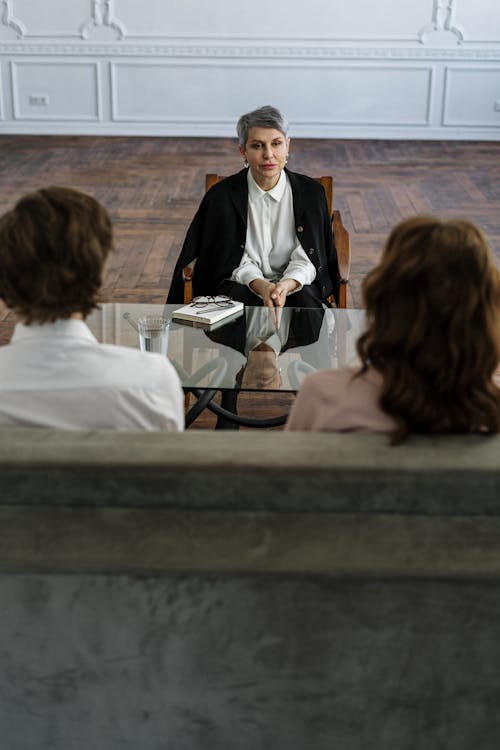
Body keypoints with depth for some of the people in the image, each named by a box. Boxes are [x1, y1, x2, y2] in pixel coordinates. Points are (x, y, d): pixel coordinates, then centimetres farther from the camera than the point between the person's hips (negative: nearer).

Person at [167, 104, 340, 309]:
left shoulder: (311, 192, -2)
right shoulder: (222, 196, -4)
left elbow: (306, 260, -5)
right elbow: (233, 262, -4)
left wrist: (285, 285, -27)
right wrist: (261, 286, -25)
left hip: (296, 285, 0)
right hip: (243, 284, 0)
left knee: (305, 301, -33)